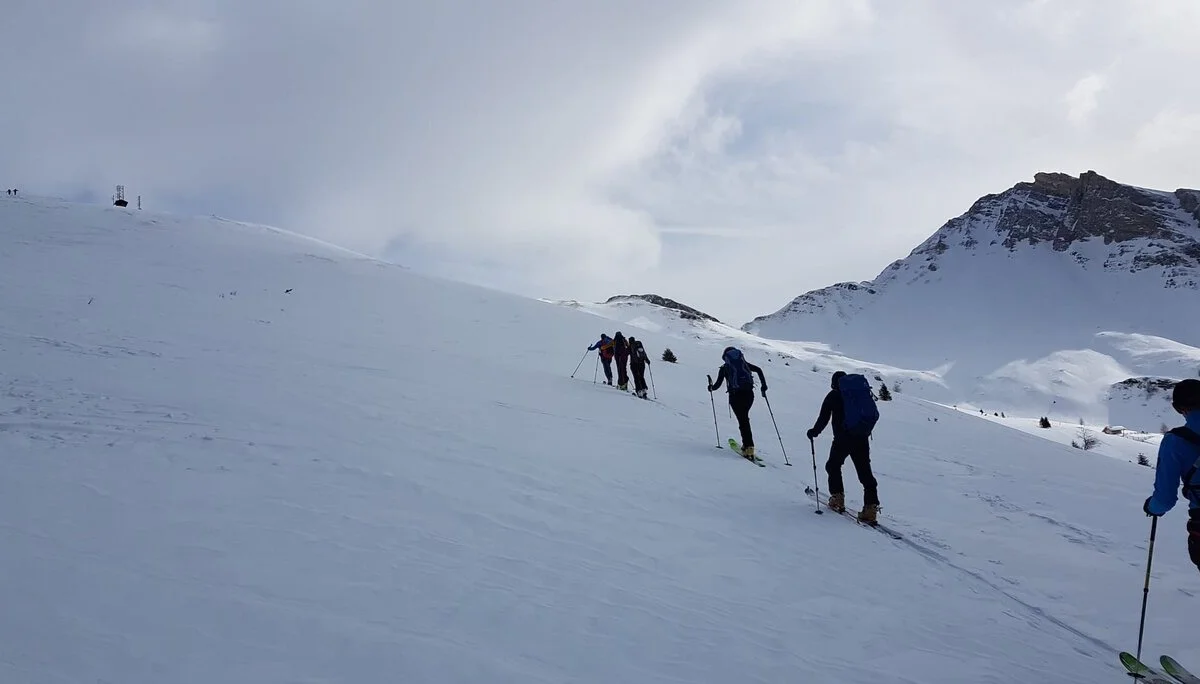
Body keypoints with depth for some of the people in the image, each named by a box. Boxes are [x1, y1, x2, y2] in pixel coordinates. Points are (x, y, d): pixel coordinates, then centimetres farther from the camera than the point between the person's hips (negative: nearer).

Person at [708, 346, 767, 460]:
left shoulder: (724, 368, 11)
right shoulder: (743, 362, 18)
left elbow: (718, 385, 8)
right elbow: (758, 370, 7)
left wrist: (711, 388, 29)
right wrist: (764, 385, 11)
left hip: (735, 395, -3)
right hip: (749, 393, 3)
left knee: (743, 421, -1)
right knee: (744, 418, 21)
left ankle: (749, 447, -10)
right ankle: (747, 444, 19)